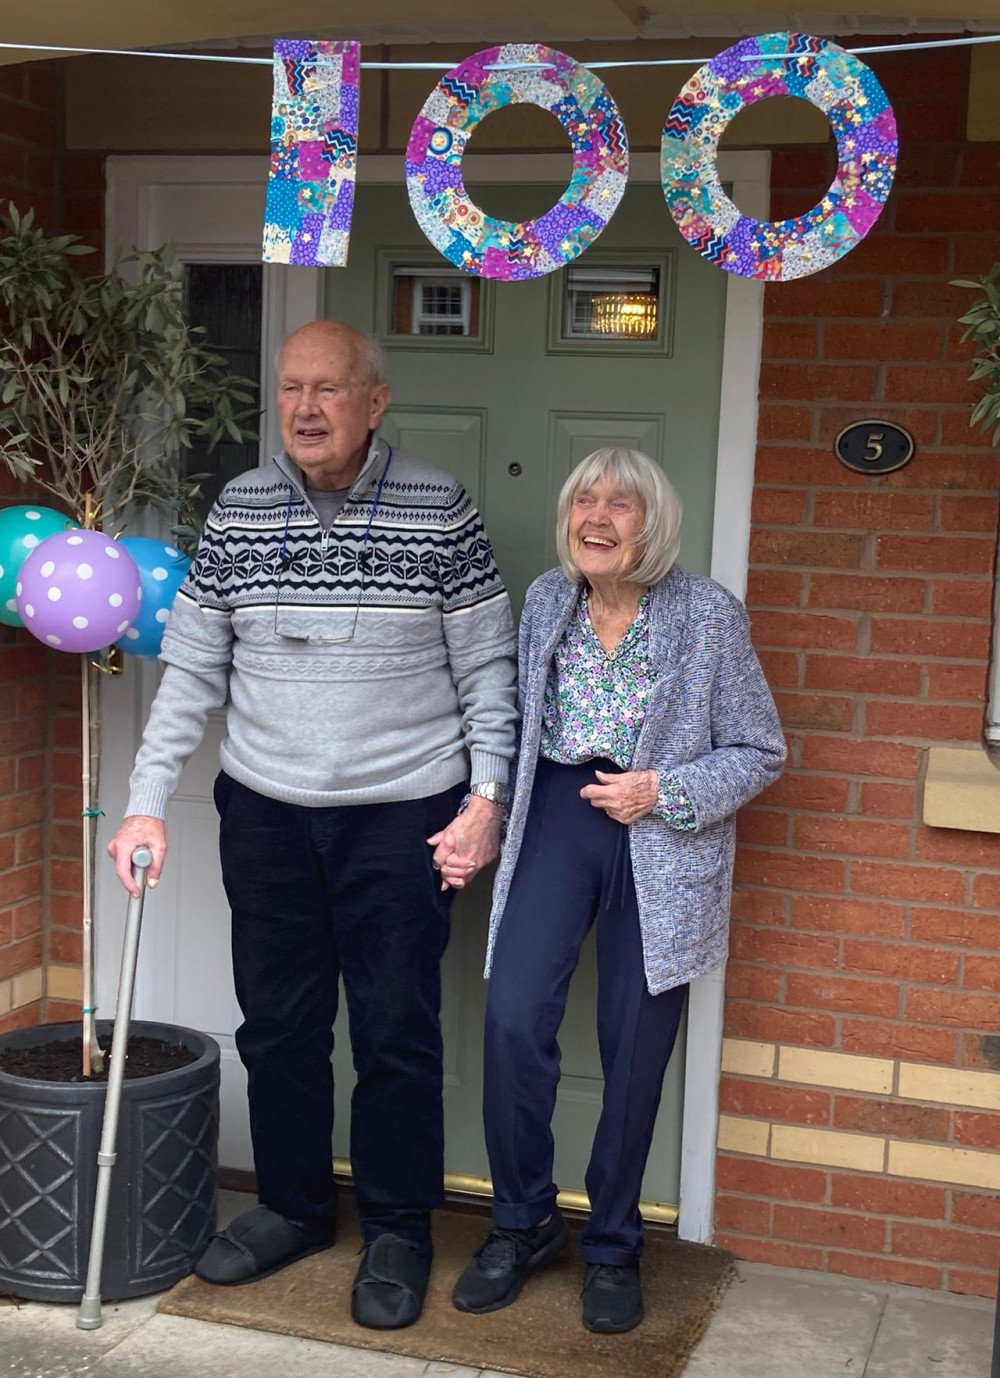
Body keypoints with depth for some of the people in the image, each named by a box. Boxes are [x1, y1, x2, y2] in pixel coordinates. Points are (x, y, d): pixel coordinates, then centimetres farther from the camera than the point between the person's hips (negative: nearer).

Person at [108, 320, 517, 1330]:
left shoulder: (438, 509, -5)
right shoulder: (238, 510, 2)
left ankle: (397, 1232, 23)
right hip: (266, 811, 3)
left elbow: (487, 667, -2)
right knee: (277, 1023, 13)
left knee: (396, 1034, 5)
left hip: (403, 816, -3)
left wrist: (485, 799, -8)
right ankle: (291, 1208, 33)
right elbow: (191, 671, 5)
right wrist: (146, 803, 0)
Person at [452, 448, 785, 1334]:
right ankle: (524, 1222, 13)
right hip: (556, 819, 3)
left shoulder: (708, 613, -9)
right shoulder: (546, 601, 3)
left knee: (634, 1047, 4)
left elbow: (760, 752, -3)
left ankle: (613, 1247, 24)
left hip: (662, 843, -2)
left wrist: (663, 792, -15)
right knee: (514, 1018, -10)